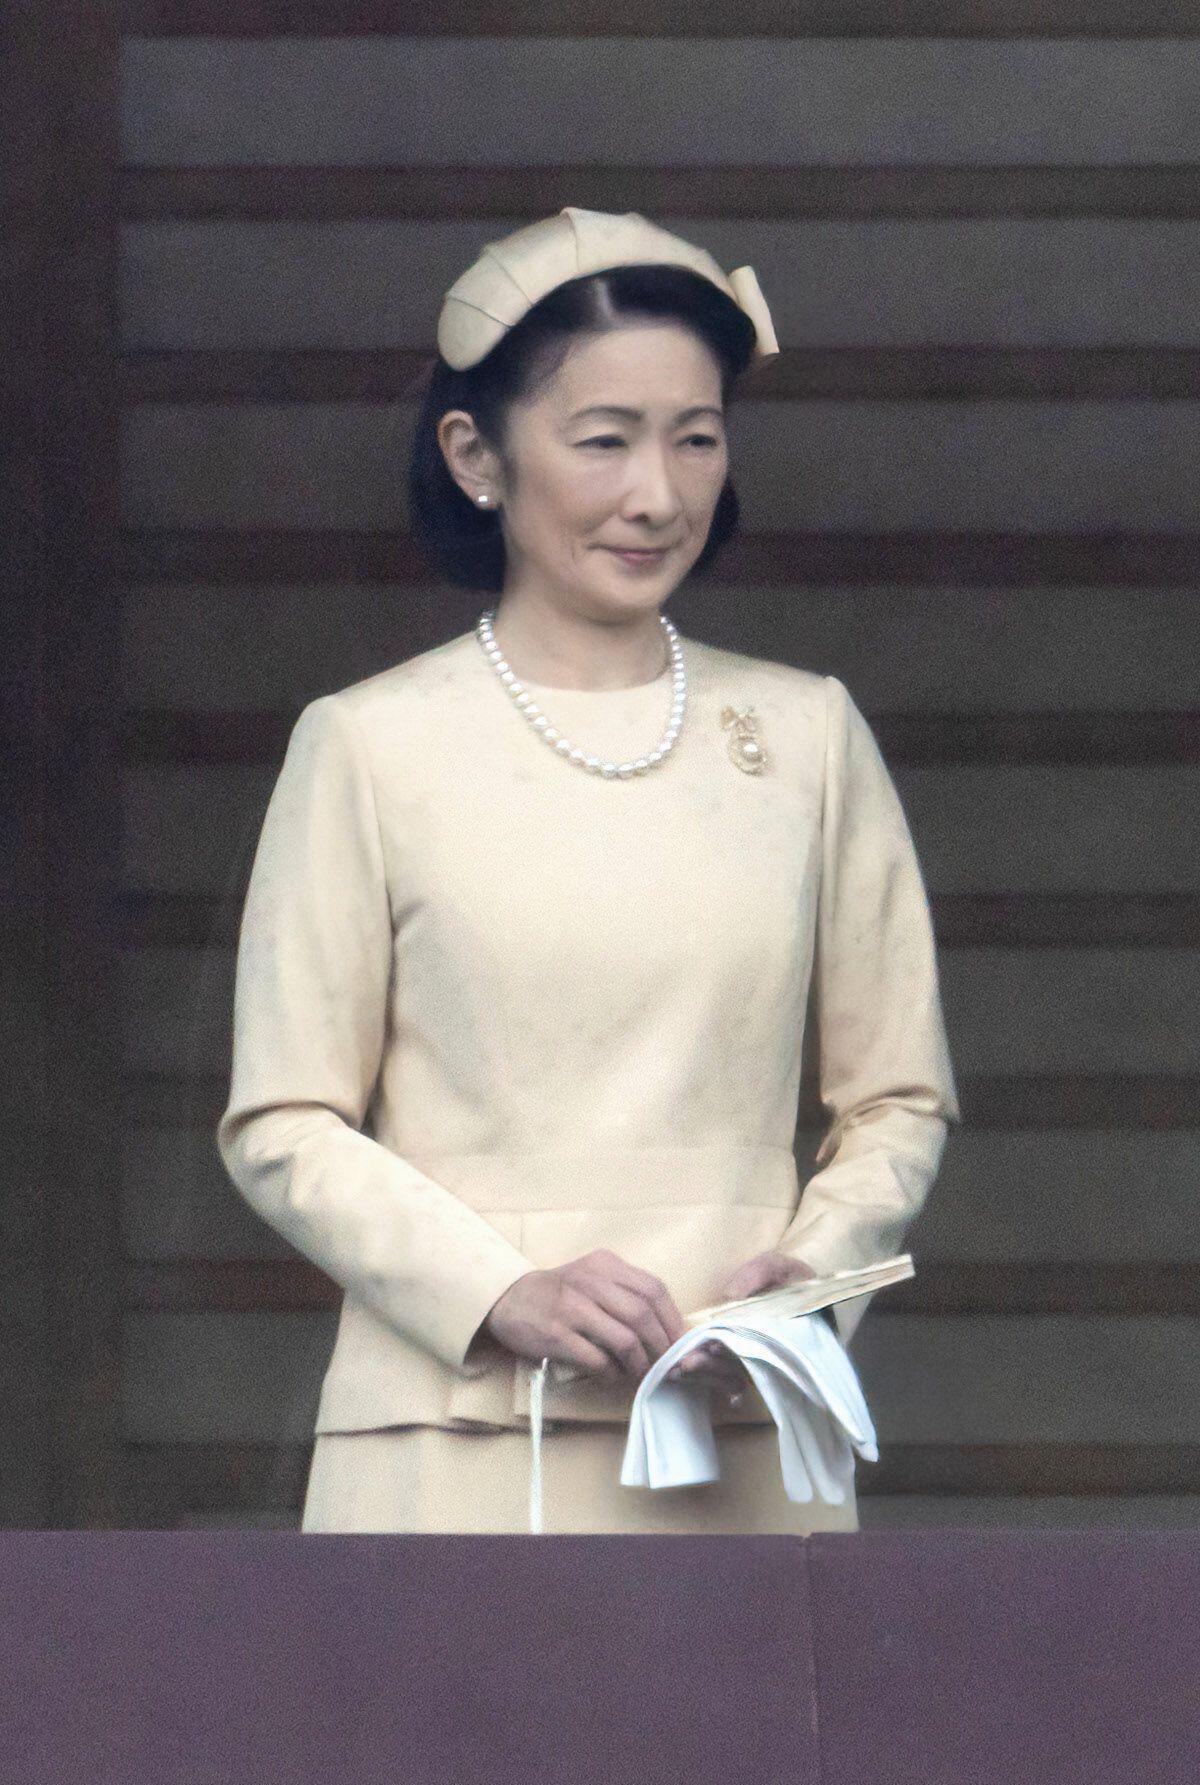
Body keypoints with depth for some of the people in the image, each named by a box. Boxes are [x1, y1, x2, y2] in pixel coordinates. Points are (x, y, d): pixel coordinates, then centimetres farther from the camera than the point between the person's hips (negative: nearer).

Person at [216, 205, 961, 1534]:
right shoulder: (372, 749, 4)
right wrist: (506, 1296, -12)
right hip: (458, 1456, -2)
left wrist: (810, 1270, -4)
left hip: (747, 1458, 2)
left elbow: (899, 1100, 16)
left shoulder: (807, 736, 13)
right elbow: (282, 1129, 3)